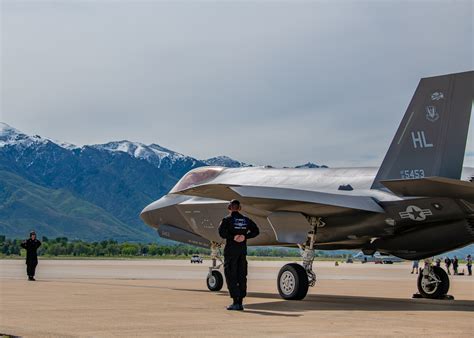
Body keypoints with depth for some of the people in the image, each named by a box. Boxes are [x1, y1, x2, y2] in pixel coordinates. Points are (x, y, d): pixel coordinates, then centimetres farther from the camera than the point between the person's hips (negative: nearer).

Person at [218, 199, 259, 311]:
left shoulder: (227, 220, -5)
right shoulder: (246, 220, 9)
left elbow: (222, 232, -21)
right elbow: (256, 231, 6)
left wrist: (232, 237, -12)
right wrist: (245, 236, -1)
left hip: (231, 250, -4)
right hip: (242, 250, 5)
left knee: (231, 276, -1)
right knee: (241, 277, 8)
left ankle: (235, 302, -8)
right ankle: (240, 302, 8)